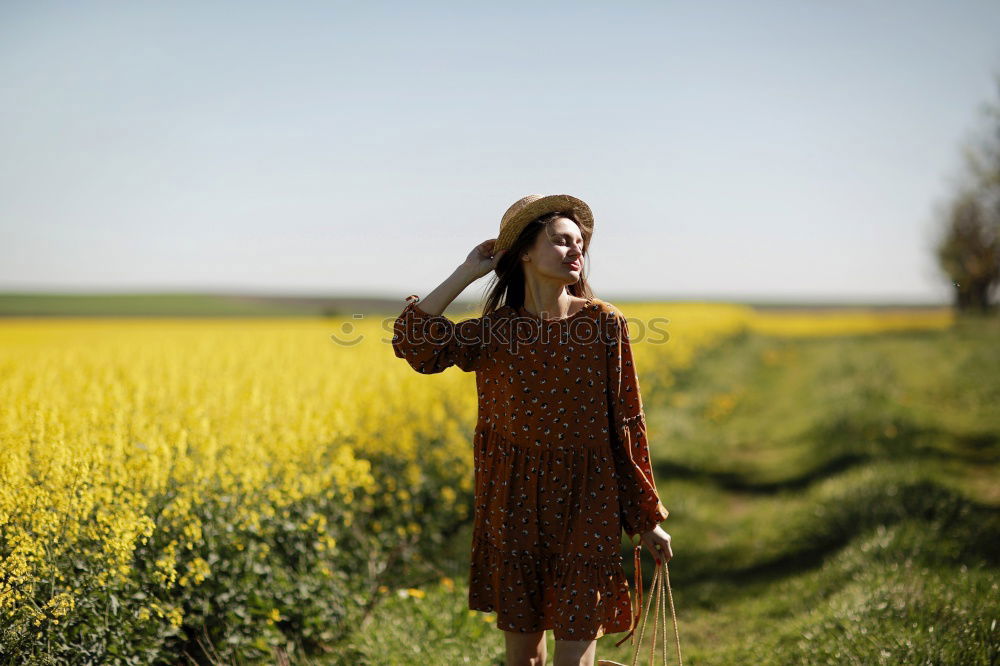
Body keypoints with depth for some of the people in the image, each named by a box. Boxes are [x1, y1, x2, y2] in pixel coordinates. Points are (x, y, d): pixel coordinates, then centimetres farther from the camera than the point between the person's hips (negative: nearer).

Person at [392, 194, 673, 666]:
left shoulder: (605, 324, -4)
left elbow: (626, 422, 0)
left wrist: (646, 518, 2)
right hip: (517, 502, 2)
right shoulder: (495, 331, 1)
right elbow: (413, 343, -12)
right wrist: (467, 272, -5)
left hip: (586, 502, -2)